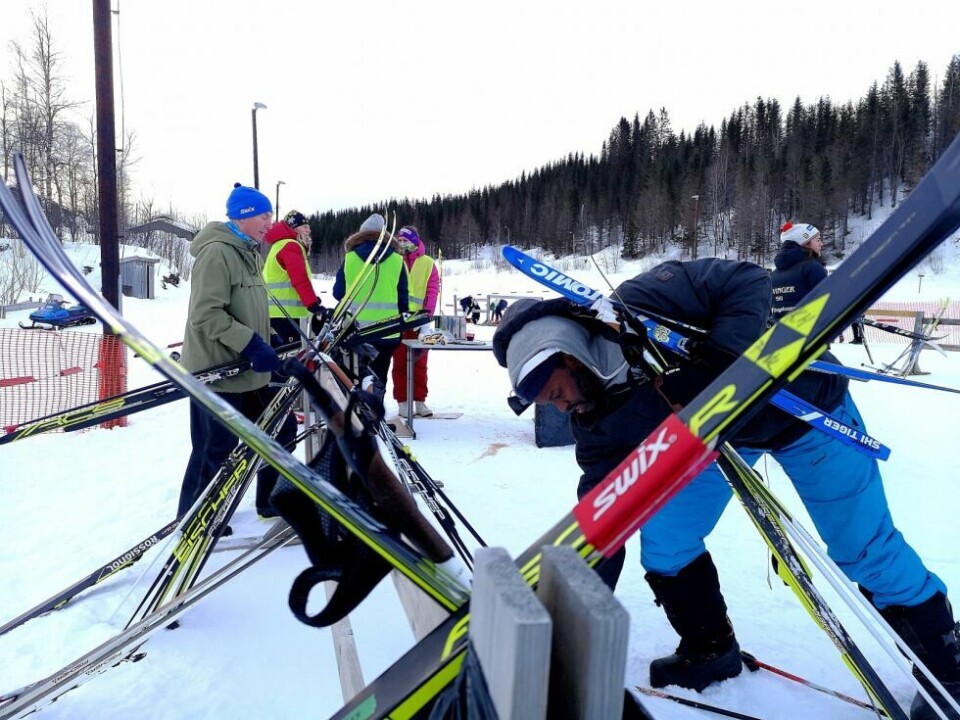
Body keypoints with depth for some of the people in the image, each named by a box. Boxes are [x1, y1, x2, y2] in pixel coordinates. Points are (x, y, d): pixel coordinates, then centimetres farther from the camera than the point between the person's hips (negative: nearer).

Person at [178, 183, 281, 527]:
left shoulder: (250, 253, 15)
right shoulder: (217, 252, -16)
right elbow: (206, 314, -22)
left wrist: (266, 341, 14)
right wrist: (251, 344, -24)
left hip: (248, 370, 10)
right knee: (216, 449, 0)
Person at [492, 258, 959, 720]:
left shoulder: (640, 305, -33)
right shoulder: (595, 422, -15)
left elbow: (746, 282, -30)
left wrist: (718, 362, -45)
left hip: (804, 403, -5)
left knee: (864, 549, 4)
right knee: (662, 539, -4)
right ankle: (710, 649, 21)